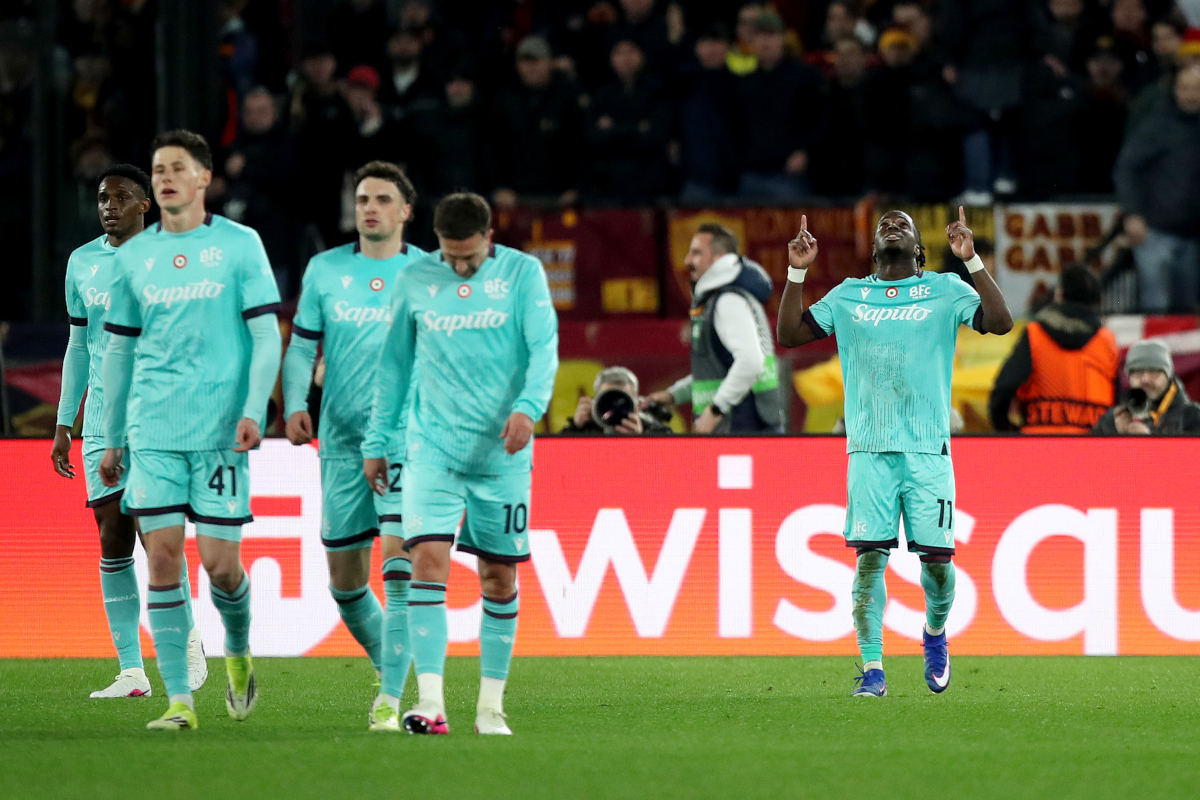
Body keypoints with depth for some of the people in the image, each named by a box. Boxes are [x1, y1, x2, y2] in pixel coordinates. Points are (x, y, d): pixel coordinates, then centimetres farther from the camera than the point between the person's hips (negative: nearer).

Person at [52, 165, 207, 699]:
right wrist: (64, 423, 16)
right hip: (102, 423, 5)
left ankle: (188, 640, 10)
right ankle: (131, 671, 2)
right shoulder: (82, 263, 12)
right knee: (112, 540, 0)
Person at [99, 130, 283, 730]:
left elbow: (266, 335, 0)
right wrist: (111, 440, 15)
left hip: (220, 430, -3)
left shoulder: (239, 246, 1)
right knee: (162, 556, -5)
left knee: (219, 561, -5)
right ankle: (179, 699, -1)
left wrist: (254, 411, -13)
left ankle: (238, 653, 26)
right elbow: (118, 348, 17)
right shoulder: (133, 255, 10)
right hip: (152, 431, 3)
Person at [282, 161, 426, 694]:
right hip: (342, 443, 3)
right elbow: (301, 346, 11)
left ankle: (391, 698, -21)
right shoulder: (325, 270, 7)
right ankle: (387, 661, 31)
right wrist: (294, 405, -5)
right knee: (345, 581, 7)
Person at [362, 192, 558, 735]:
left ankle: (490, 706, 16)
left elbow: (544, 347, -9)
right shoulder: (416, 281, 6)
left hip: (501, 452, 0)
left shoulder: (522, 273, 1)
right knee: (427, 561, -15)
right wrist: (377, 442, 12)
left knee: (500, 576, 4)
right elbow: (394, 363, 13)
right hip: (432, 447, 0)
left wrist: (529, 407, -27)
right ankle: (430, 704, -19)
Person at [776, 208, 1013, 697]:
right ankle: (872, 668, -4)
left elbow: (1001, 322, -5)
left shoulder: (944, 291, 8)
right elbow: (789, 335, 13)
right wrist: (797, 272, 2)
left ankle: (935, 633, 27)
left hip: (928, 449, -1)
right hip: (869, 449, 1)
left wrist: (971, 259, -12)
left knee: (937, 557, -3)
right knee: (870, 556, -8)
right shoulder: (847, 296, 15)